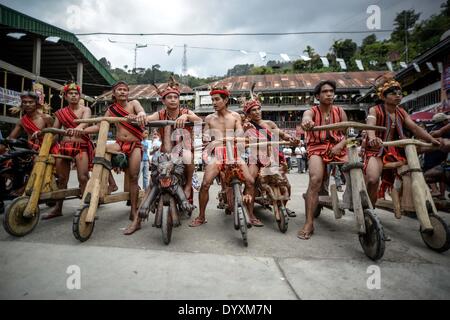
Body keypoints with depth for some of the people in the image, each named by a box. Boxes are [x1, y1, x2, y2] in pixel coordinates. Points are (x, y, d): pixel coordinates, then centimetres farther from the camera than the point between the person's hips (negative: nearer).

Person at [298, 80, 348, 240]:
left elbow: (347, 134, 8)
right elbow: (306, 119, -25)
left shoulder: (340, 112, 12)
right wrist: (306, 123, -51)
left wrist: (340, 145, -14)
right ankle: (309, 223, -23)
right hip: (317, 148, -3)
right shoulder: (311, 112, 1)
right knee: (315, 180, -27)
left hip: (338, 148, 4)